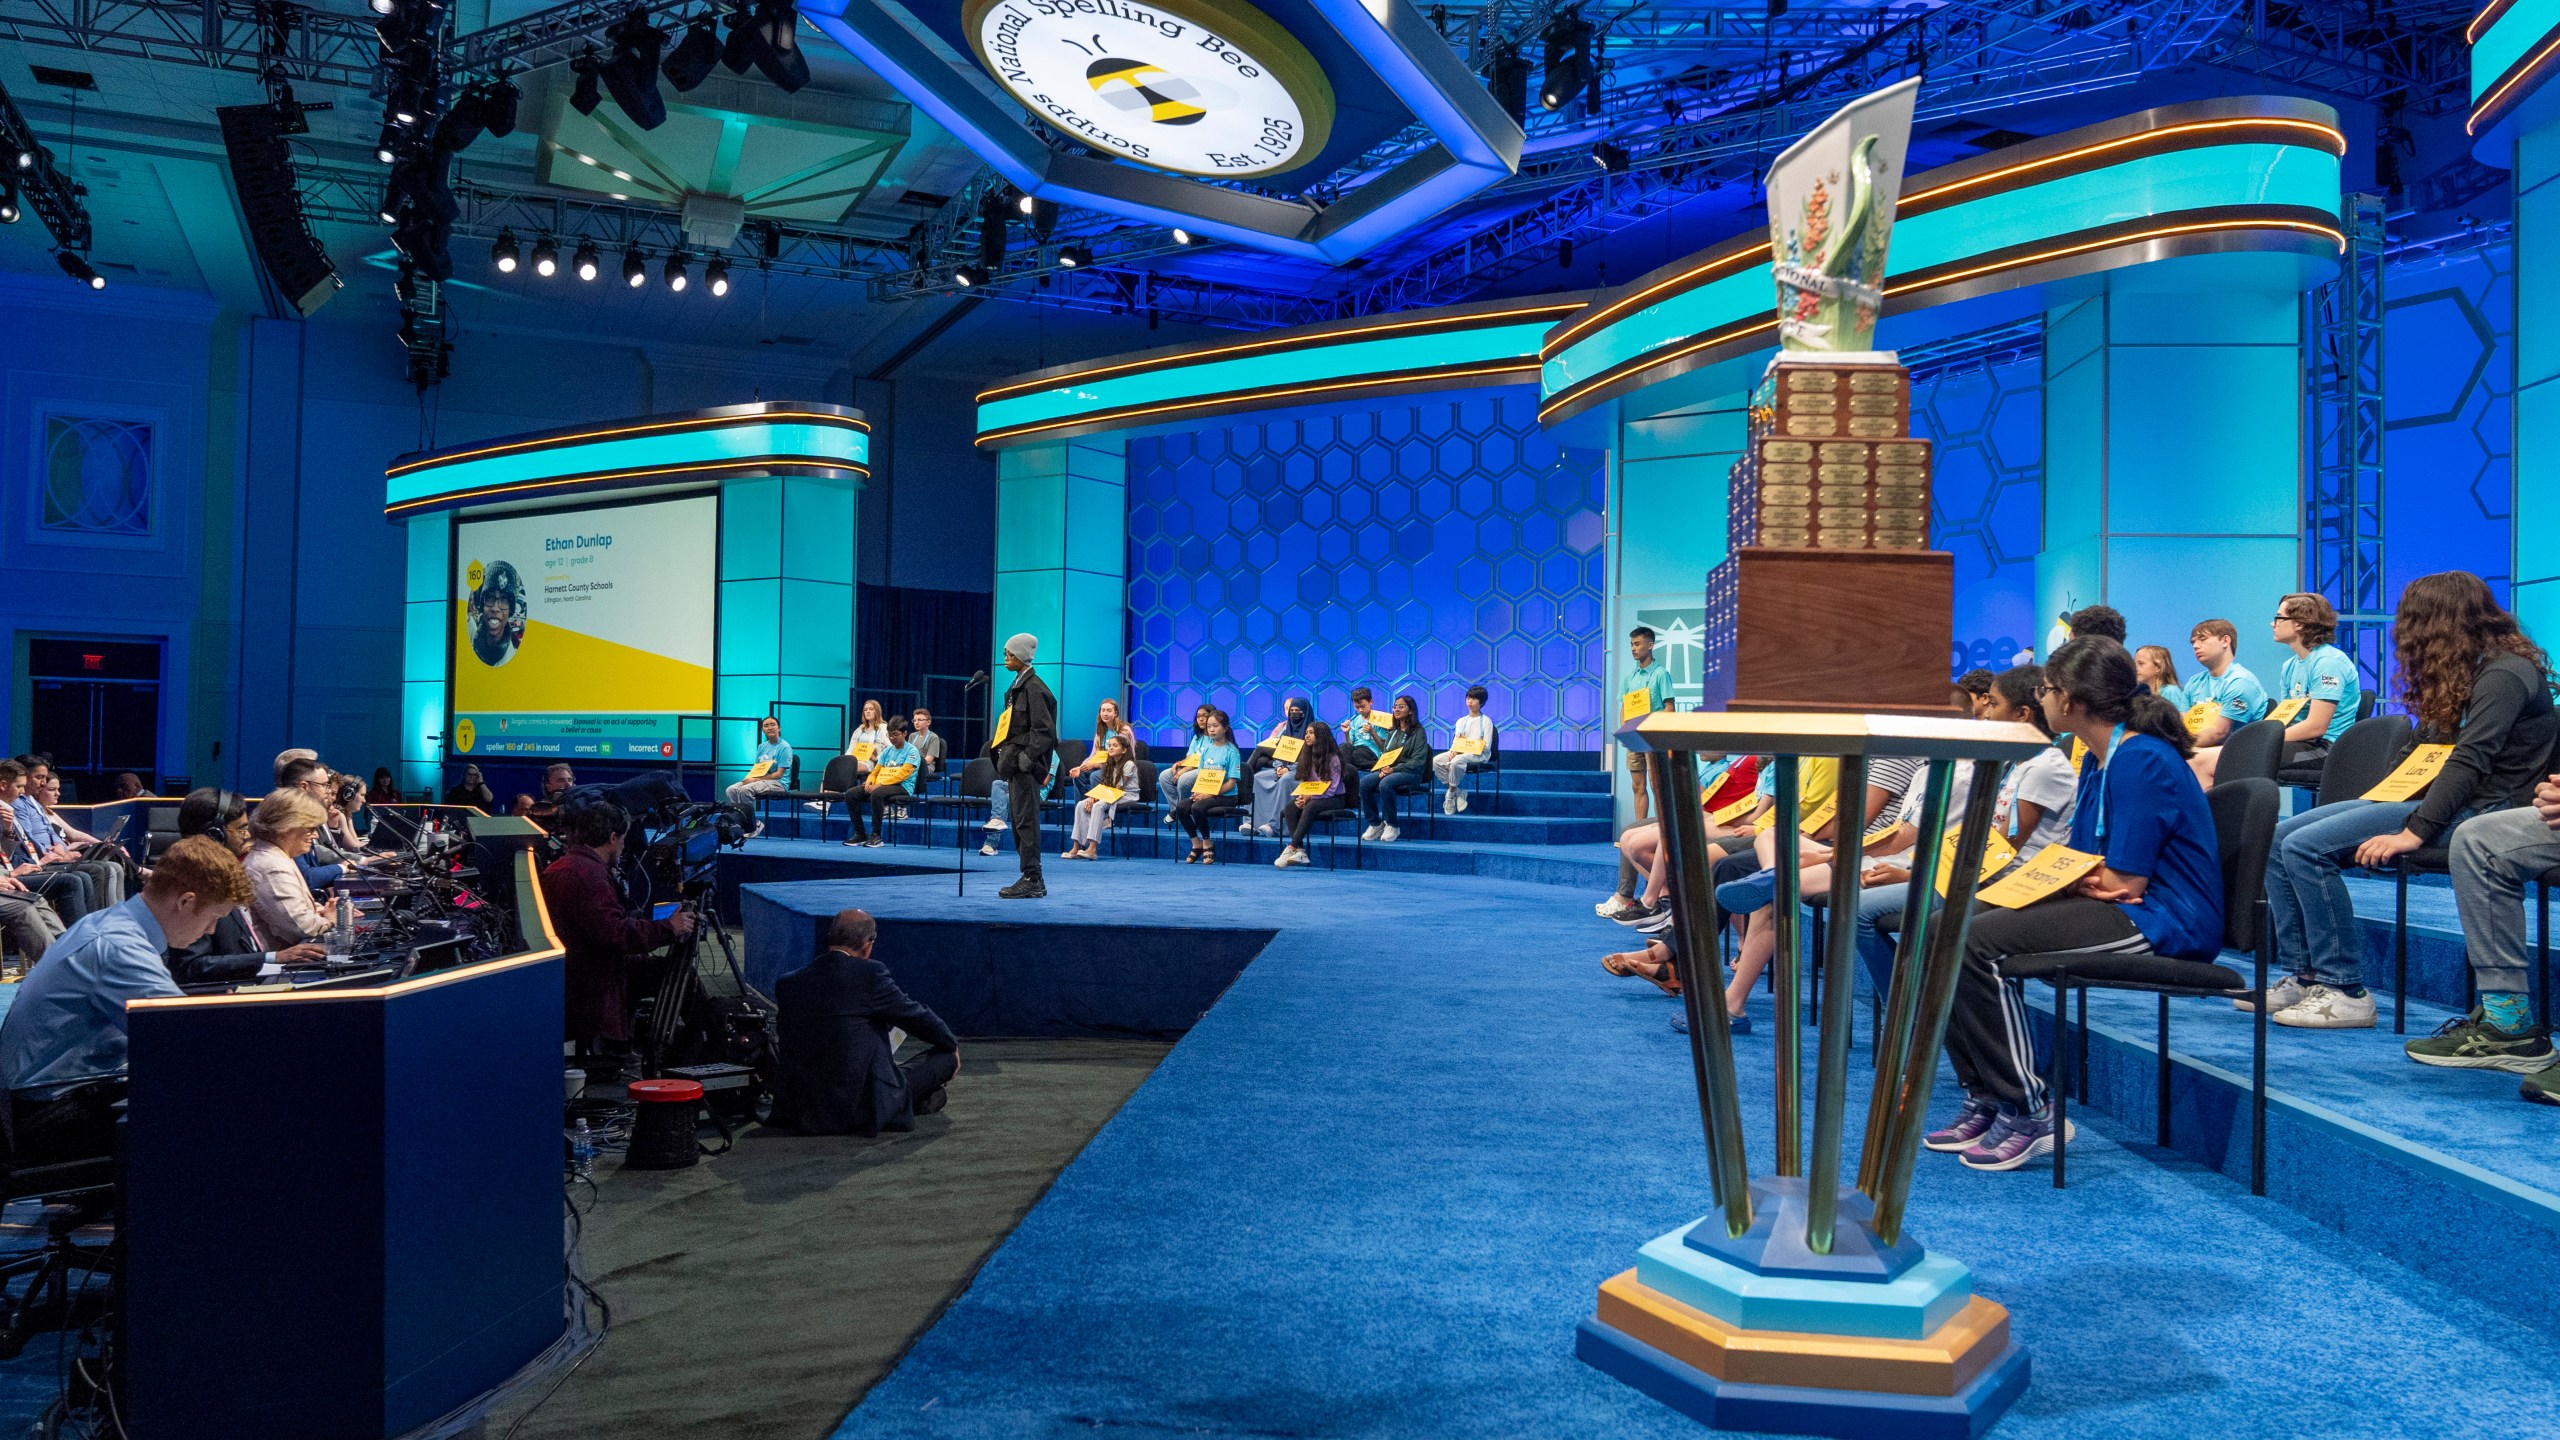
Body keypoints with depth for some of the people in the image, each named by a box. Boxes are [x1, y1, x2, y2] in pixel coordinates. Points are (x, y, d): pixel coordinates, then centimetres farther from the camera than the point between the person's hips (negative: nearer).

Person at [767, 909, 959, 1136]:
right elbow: (915, 1016, 0)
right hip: (862, 1108, -6)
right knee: (945, 1055, 9)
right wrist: (952, 1045, 21)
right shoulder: (870, 974, -12)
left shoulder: (787, 983, 3)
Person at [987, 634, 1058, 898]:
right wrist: (1007, 758, 15)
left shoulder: (1034, 687, -13)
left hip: (1026, 766, -10)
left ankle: (1032, 881, -4)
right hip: (1014, 764, 10)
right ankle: (1031, 879, 16)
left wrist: (1026, 758, -19)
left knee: (1026, 821, -8)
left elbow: (1044, 730, -17)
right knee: (1019, 821, 11)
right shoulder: (1019, 685, 16)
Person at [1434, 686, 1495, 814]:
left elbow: (1486, 746, -6)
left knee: (1456, 762, -37)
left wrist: (1462, 750, -13)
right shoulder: (1461, 721, 20)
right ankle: (1457, 792, -15)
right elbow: (1455, 741, 16)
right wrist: (1453, 751, -9)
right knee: (1436, 761, -20)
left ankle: (1451, 794, -19)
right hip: (1459, 753, 6)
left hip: (1478, 755, -6)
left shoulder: (1486, 721, 2)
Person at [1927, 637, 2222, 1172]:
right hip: (2119, 910, 10)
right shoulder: (2097, 760, 15)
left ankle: (2027, 1114, -15)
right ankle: (1985, 1099, 1)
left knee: (1977, 943, -26)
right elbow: (2084, 864, 17)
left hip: (2160, 922, -10)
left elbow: (2123, 881, -20)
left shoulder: (2141, 761, -16)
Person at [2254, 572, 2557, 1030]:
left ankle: (2344, 992, -20)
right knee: (2281, 837, -3)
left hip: (2477, 811, -10)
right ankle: (2300, 977, -3)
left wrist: (2413, 833, -28)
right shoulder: (2472, 670, 20)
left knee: (2306, 847, -25)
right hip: (2430, 795, 10)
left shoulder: (2506, 673, -12)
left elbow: (2470, 761, -23)